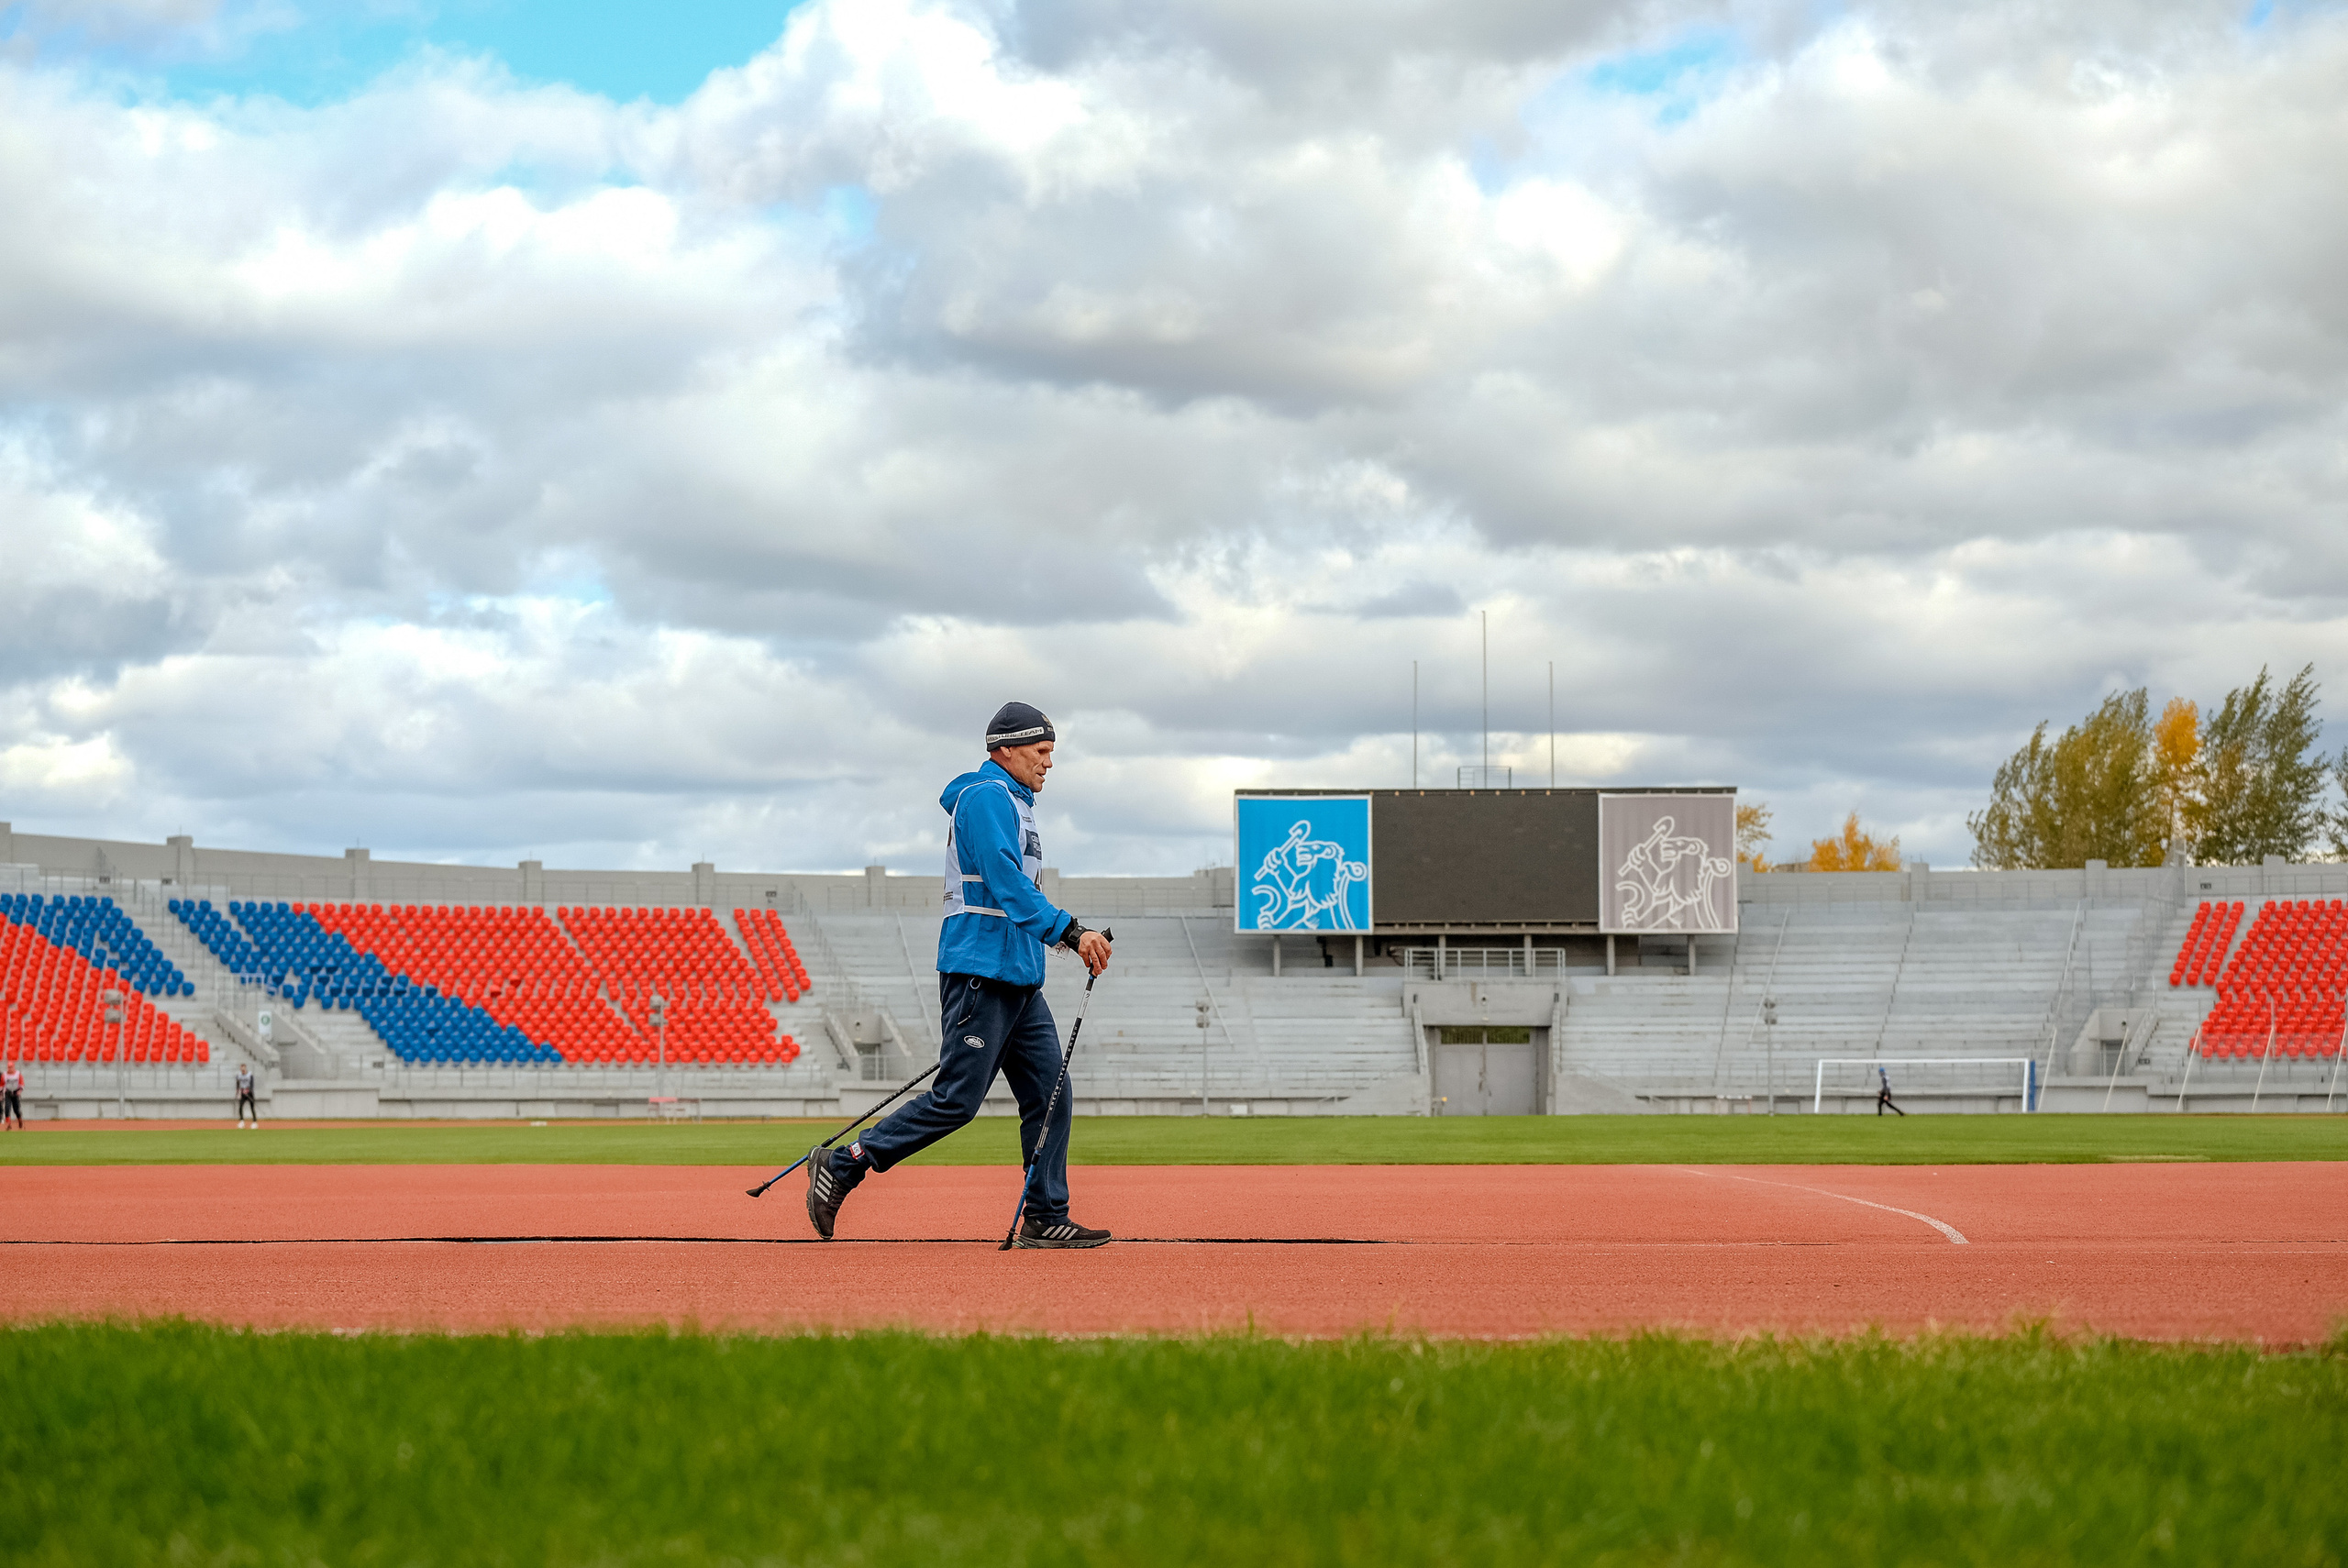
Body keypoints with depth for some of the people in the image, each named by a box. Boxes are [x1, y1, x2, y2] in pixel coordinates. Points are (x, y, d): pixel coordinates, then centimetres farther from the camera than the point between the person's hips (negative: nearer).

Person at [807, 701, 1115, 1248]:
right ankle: (842, 1167, -2)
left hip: (1019, 980, 10)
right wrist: (1070, 932, -28)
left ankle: (1045, 1219, 4)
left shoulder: (1013, 804, 23)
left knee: (1050, 1091, 4)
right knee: (958, 1099, -10)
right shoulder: (986, 797, -9)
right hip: (981, 973, -10)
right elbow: (1008, 885, -21)